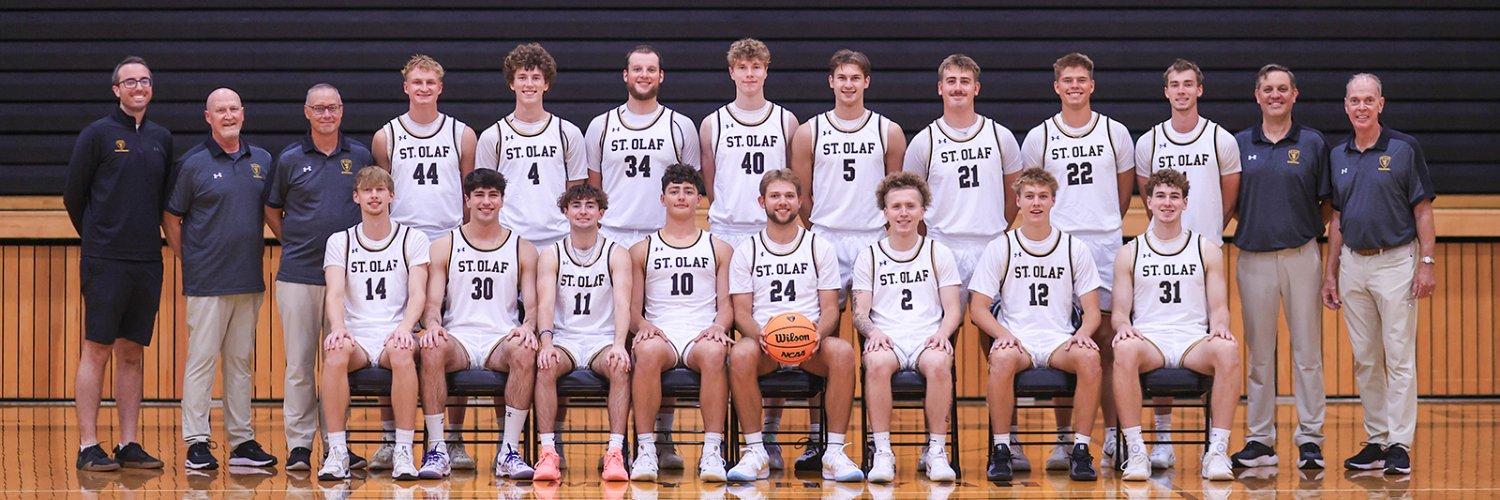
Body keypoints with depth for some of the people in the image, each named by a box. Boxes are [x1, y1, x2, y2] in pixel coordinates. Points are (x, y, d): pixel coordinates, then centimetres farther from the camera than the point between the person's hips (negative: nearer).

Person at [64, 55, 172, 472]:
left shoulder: (162, 139, 12)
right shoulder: (98, 134, -2)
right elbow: (73, 195, 2)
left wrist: (149, 236, 14)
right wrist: (96, 237, 9)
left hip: (148, 262, 5)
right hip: (105, 262, -5)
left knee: (132, 353, 7)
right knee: (97, 351, -4)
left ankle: (129, 444, 11)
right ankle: (88, 447, -2)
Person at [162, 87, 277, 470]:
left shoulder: (262, 161, 9)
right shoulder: (193, 163, -3)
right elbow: (171, 219, 0)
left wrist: (259, 254, 10)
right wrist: (189, 259, 0)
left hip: (250, 280, 5)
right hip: (207, 281, -5)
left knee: (242, 361, 10)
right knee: (201, 360, -3)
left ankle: (242, 441, 14)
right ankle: (196, 445, 0)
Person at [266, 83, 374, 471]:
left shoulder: (360, 156, 7)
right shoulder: (290, 159, 4)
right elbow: (272, 210, 15)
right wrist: (292, 242, 5)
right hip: (298, 274, -1)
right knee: (299, 363, 0)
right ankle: (299, 444, 4)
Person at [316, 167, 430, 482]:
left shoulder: (413, 240, 9)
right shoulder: (339, 241, 12)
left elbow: (418, 293, -3)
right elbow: (335, 293, -2)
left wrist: (405, 327, -24)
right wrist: (338, 327, -24)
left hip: (395, 336, -1)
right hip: (356, 337, 1)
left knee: (401, 352, -37)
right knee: (335, 352, -35)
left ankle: (403, 452, -31)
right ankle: (336, 452, -29)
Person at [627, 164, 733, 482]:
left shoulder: (718, 249, 21)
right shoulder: (642, 250, 20)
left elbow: (726, 304, 13)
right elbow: (633, 306, 14)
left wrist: (718, 326, -10)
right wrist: (643, 325, -9)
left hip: (703, 335, 0)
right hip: (660, 334, 0)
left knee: (714, 352, -39)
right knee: (647, 351, -39)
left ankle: (712, 450, -39)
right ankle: (645, 450, -35)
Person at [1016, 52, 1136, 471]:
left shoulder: (1115, 133, 7)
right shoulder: (1039, 137, 5)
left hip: (1106, 244, 0)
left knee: (1106, 338, -1)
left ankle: (1113, 436, 3)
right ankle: (1064, 438, 6)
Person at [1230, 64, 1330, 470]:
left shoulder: (1313, 143, 5)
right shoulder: (1239, 144, 8)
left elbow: (1326, 204, 7)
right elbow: (1230, 203, 13)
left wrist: (1309, 231, -2)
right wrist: (1253, 224, 0)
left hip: (1301, 255, -1)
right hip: (1254, 257, 1)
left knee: (1307, 350, 0)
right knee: (1259, 352, 5)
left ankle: (1310, 440, 4)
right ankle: (1259, 440, 11)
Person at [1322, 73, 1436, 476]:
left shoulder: (1405, 149, -3)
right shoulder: (1338, 155, 11)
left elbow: (1423, 211, -3)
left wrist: (1427, 263, -10)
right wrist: (1330, 272, 13)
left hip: (1395, 261, -5)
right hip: (1352, 264, 5)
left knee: (1399, 358, -6)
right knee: (1365, 360, 8)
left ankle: (1400, 446, -4)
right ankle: (1376, 441, 15)